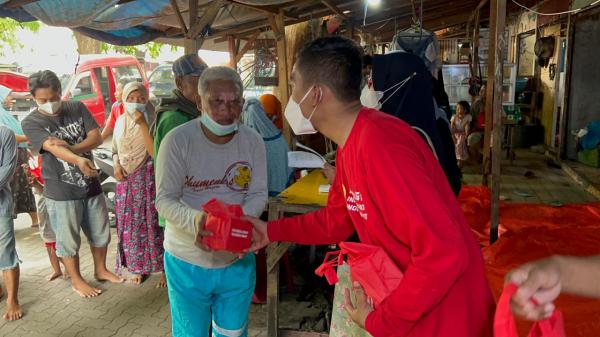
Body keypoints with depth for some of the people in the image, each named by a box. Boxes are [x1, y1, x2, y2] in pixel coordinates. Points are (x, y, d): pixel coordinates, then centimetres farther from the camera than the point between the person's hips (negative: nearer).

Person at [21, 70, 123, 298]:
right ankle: (76, 280, 28)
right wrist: (79, 160, -45)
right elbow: (53, 148, -26)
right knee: (68, 240, 8)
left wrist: (71, 147, -24)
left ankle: (101, 270, 38)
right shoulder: (31, 123, -10)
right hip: (61, 192, -4)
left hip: (91, 185, 4)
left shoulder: (77, 108, 1)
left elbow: (97, 137, -7)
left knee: (100, 233, 16)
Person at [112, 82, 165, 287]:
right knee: (130, 226, 10)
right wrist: (116, 165, -2)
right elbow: (115, 150, 18)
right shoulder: (120, 121, 7)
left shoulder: (152, 121, -9)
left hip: (148, 180, -5)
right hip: (126, 181, 5)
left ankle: (164, 269, 11)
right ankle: (138, 267, 26)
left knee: (153, 224, -2)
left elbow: (154, 152, -22)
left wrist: (142, 124, -24)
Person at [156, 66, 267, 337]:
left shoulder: (253, 141, -6)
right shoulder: (177, 141, -14)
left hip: (238, 261, 3)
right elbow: (165, 199, -15)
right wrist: (194, 220, -34)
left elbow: (258, 194, -4)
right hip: (187, 262, -2)